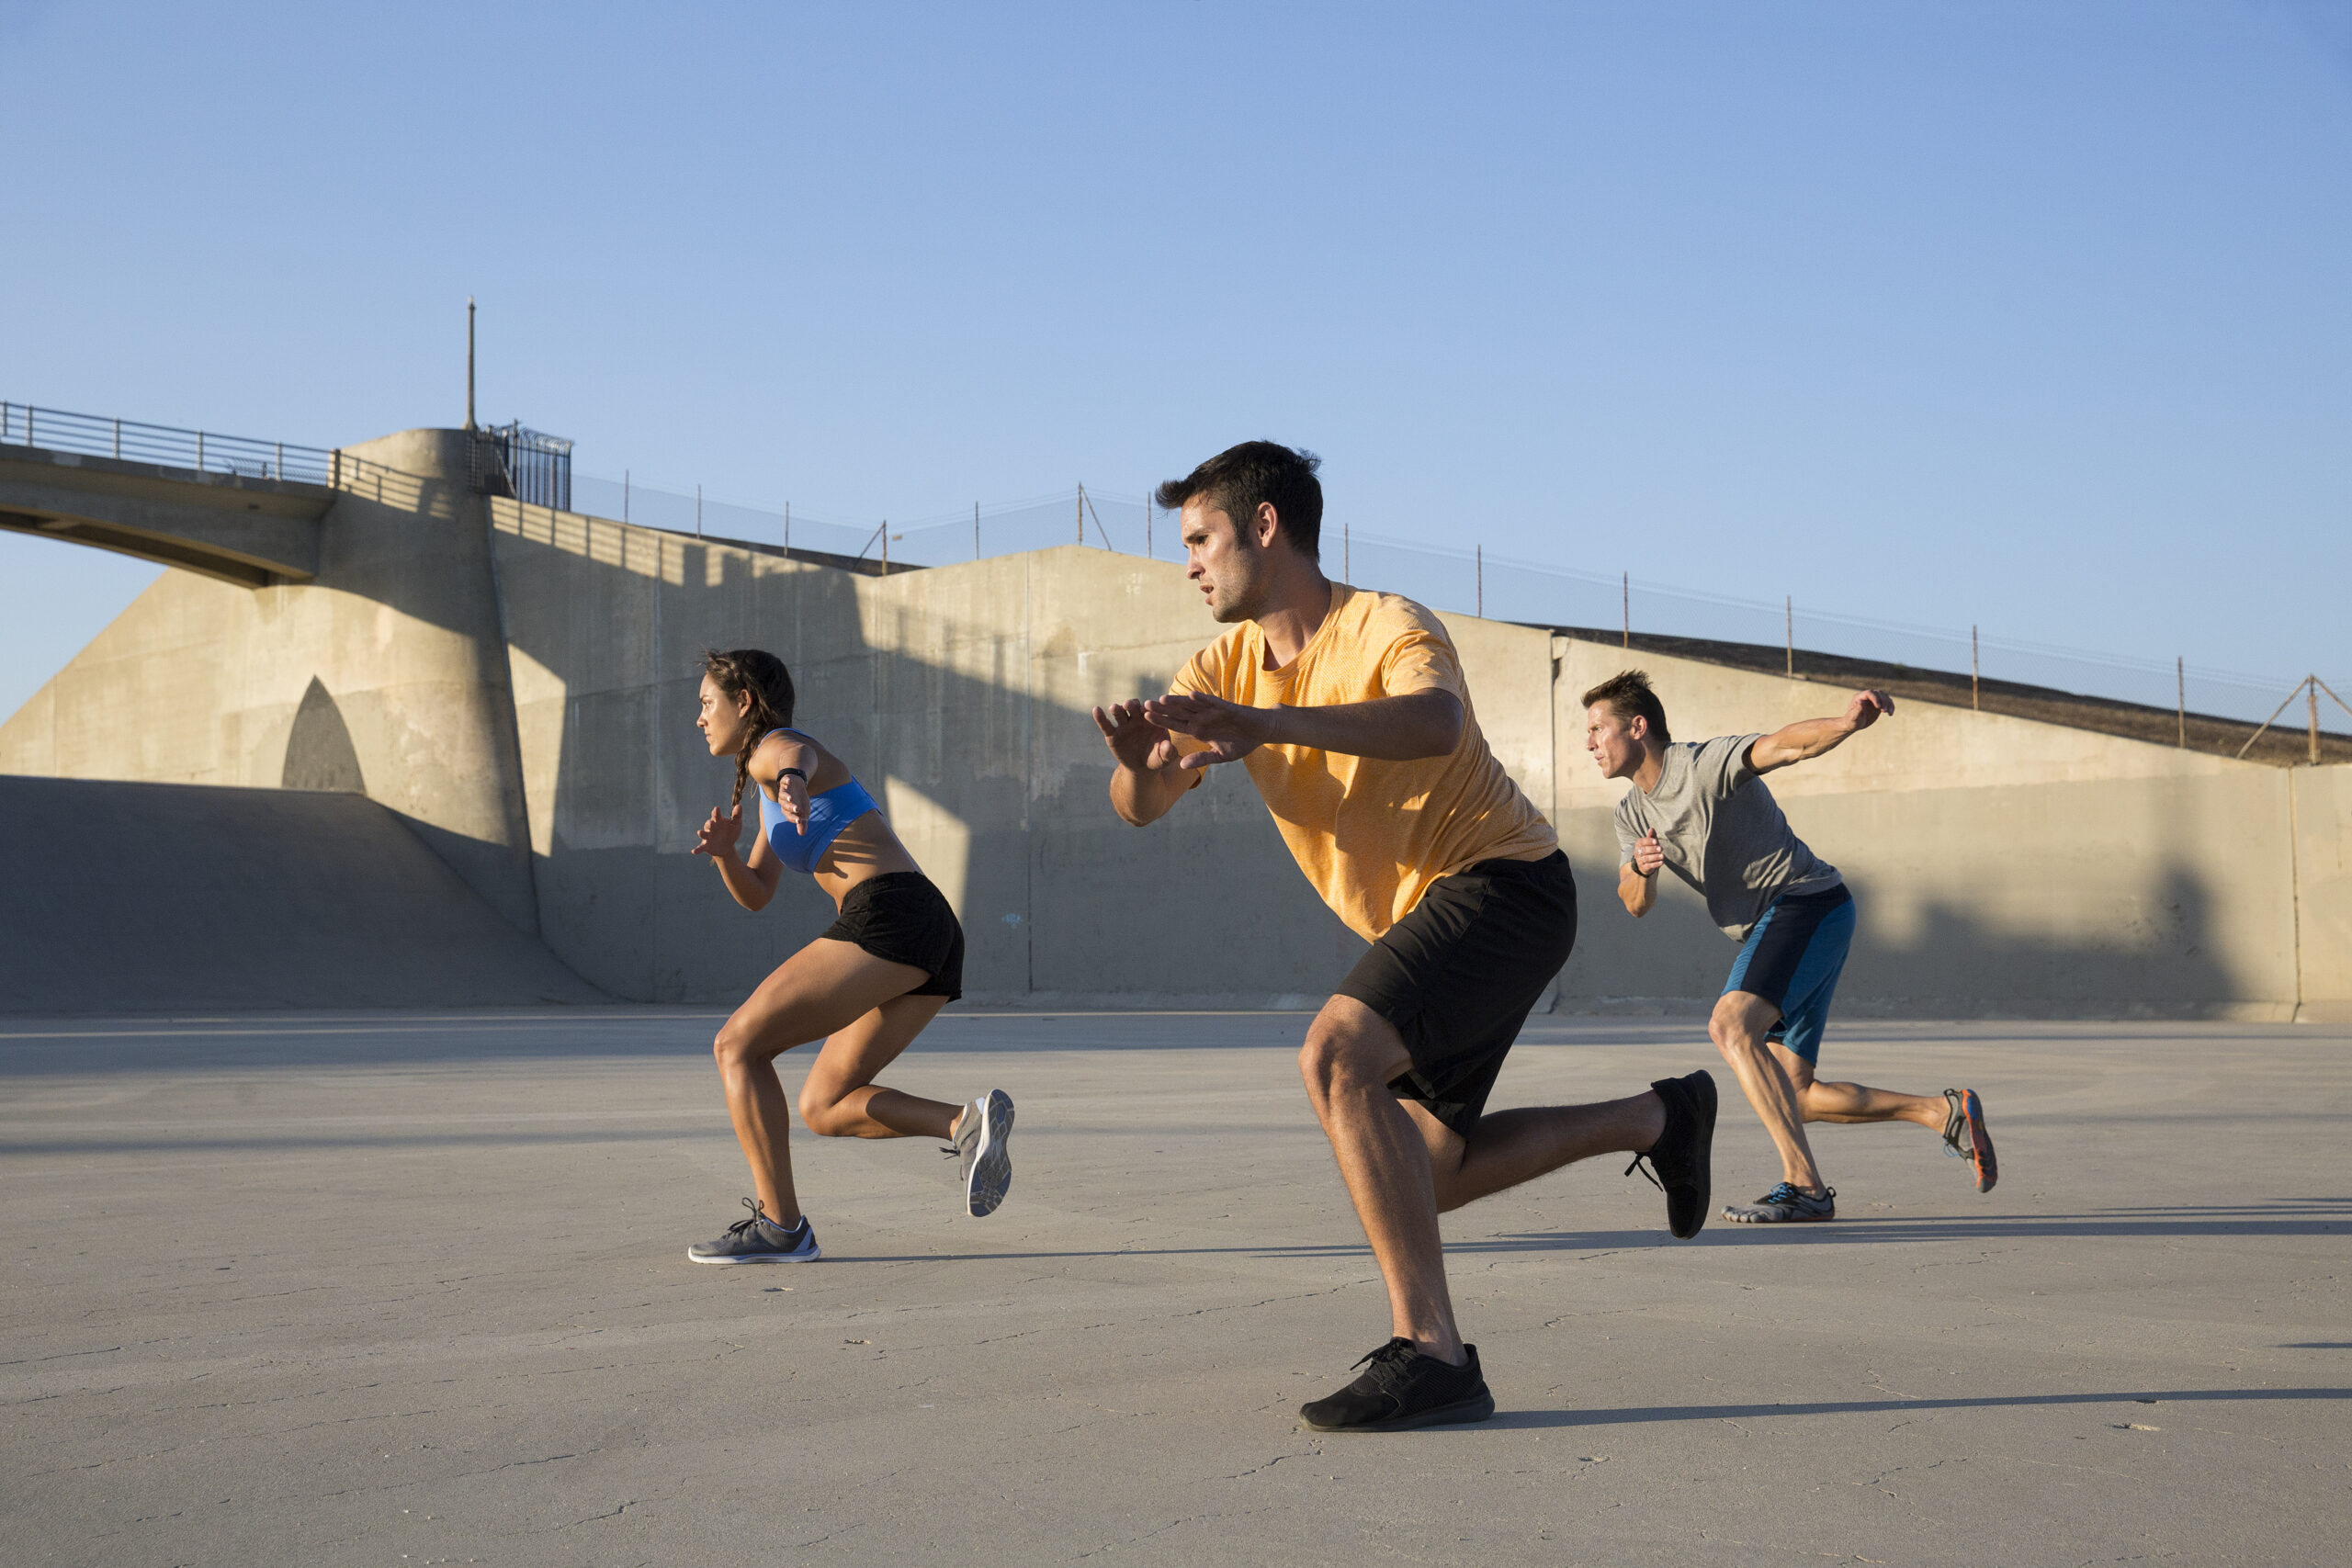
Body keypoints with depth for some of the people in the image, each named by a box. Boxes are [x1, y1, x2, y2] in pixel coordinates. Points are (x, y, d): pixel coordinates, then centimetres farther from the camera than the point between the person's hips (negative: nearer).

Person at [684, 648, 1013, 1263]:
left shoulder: (774, 747, 2)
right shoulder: (770, 789, 31)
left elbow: (798, 760, -25)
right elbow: (756, 893, 31)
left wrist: (792, 784, -50)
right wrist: (725, 852, 9)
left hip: (888, 917, -9)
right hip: (934, 939, 9)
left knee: (737, 1045, -3)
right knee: (824, 1108, 12)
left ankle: (780, 1225, -7)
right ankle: (967, 1122, -7)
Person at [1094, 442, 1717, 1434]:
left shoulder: (1388, 628, -18)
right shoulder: (1226, 666, 3)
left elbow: (1435, 724, -42)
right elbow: (1140, 807, -9)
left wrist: (1264, 725, -55)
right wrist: (1140, 762, -34)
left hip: (1503, 882, -9)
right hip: (1423, 917, 9)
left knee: (1336, 1057, -29)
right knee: (1425, 1173, 12)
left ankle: (1430, 1351, -26)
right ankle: (1657, 1118, 31)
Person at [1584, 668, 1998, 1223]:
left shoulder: (1708, 762, -13)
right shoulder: (1632, 814, 11)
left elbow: (1785, 744, -30)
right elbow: (1637, 906, 5)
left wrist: (1848, 723, -50)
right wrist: (1640, 870, -19)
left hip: (1806, 901, -9)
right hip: (1768, 928, 9)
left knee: (1730, 1025, -29)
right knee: (1794, 1098, 6)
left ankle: (1803, 1186, -30)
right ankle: (1947, 1112, 14)